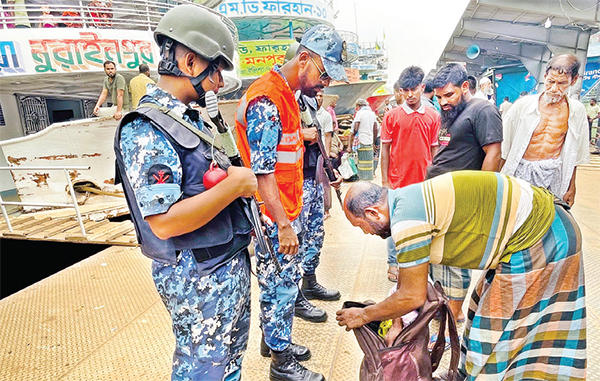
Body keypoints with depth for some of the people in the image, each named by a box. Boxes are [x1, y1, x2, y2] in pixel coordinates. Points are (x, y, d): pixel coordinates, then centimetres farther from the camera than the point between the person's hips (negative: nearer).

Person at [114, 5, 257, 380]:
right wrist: (235, 184, -23)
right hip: (199, 279, -9)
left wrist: (238, 178, 3)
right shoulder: (145, 130, -21)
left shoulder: (192, 118, 9)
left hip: (231, 262, 9)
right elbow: (164, 222, -28)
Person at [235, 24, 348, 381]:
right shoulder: (266, 100, -20)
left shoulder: (288, 94, 12)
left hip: (289, 212, 10)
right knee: (280, 287, 5)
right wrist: (283, 226, -21)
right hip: (274, 219, -9)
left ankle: (277, 339, 41)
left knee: (287, 282, 20)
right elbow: (262, 173, -24)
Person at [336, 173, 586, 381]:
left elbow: (413, 297, -16)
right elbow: (407, 269, 13)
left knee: (493, 331, 4)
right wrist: (394, 319, 17)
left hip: (535, 244, -9)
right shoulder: (409, 200, 4)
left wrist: (364, 316, -2)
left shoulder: (407, 219, -26)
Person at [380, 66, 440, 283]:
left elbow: (434, 149, 7)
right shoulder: (392, 116, -1)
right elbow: (385, 149, 0)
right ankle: (393, 263, 21)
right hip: (398, 181, -1)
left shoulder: (433, 116, 4)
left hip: (423, 181, 2)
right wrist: (385, 181, -4)